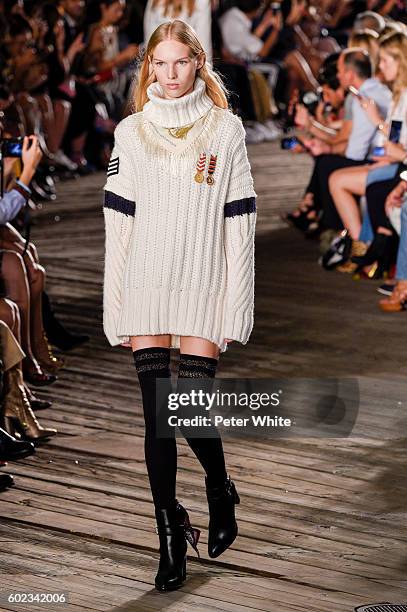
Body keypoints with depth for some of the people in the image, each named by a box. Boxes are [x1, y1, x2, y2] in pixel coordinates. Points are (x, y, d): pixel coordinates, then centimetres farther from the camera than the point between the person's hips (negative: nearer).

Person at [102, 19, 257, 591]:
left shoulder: (225, 130, 3)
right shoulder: (131, 132, 8)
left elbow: (239, 224, 1)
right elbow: (118, 224, 8)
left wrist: (237, 307, -4)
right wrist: (114, 306, 3)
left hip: (202, 290, -2)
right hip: (145, 290, 2)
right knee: (157, 420, -1)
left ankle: (220, 491, 24)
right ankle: (171, 538, 8)